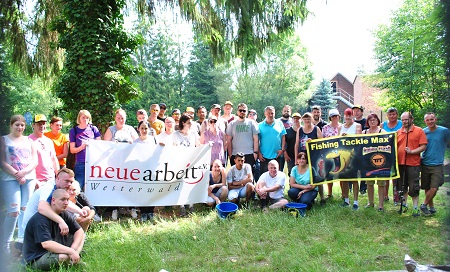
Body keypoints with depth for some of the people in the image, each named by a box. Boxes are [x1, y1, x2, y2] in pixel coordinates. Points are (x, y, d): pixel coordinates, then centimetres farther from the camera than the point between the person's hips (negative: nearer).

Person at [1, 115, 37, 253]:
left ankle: (22, 240, 14)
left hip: (29, 178, 4)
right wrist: (16, 174, -14)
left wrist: (24, 172, -10)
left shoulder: (29, 141, 16)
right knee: (14, 211, -11)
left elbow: (35, 161, 8)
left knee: (25, 209, 4)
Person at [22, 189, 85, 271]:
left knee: (81, 236, 3)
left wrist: (73, 249, -16)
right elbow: (46, 244, -33)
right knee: (65, 256, -35)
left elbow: (80, 231, 2)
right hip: (36, 259, -8)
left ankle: (72, 260, -13)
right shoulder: (41, 218, -23)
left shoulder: (63, 214, 1)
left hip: (53, 251, 8)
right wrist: (71, 251, -31)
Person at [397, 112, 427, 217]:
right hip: (400, 163, 4)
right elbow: (395, 147, 13)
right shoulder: (398, 132, 10)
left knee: (414, 187, 0)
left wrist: (412, 151, -19)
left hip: (413, 163, -4)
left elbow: (423, 146, -7)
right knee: (402, 186, 13)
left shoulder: (419, 131, -1)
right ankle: (404, 204, 27)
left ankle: (415, 207, 11)